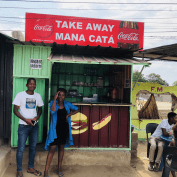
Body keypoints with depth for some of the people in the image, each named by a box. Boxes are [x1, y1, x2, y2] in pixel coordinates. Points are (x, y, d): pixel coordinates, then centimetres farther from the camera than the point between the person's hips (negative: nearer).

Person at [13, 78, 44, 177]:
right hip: (23, 125, -4)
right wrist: (25, 120, -16)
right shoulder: (20, 95, -7)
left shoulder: (38, 96, 4)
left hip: (35, 125, 4)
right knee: (21, 148, 0)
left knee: (33, 147, 13)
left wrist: (37, 117, -6)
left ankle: (31, 168, 28)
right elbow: (15, 110, -7)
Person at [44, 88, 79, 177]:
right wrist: (55, 98, -23)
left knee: (61, 148, 13)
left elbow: (76, 109, 13)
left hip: (64, 129, 4)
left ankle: (59, 169, 27)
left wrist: (69, 114, -3)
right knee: (52, 149, -7)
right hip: (55, 129, -3)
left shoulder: (67, 104, 3)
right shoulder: (53, 102, -5)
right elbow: (53, 110, -25)